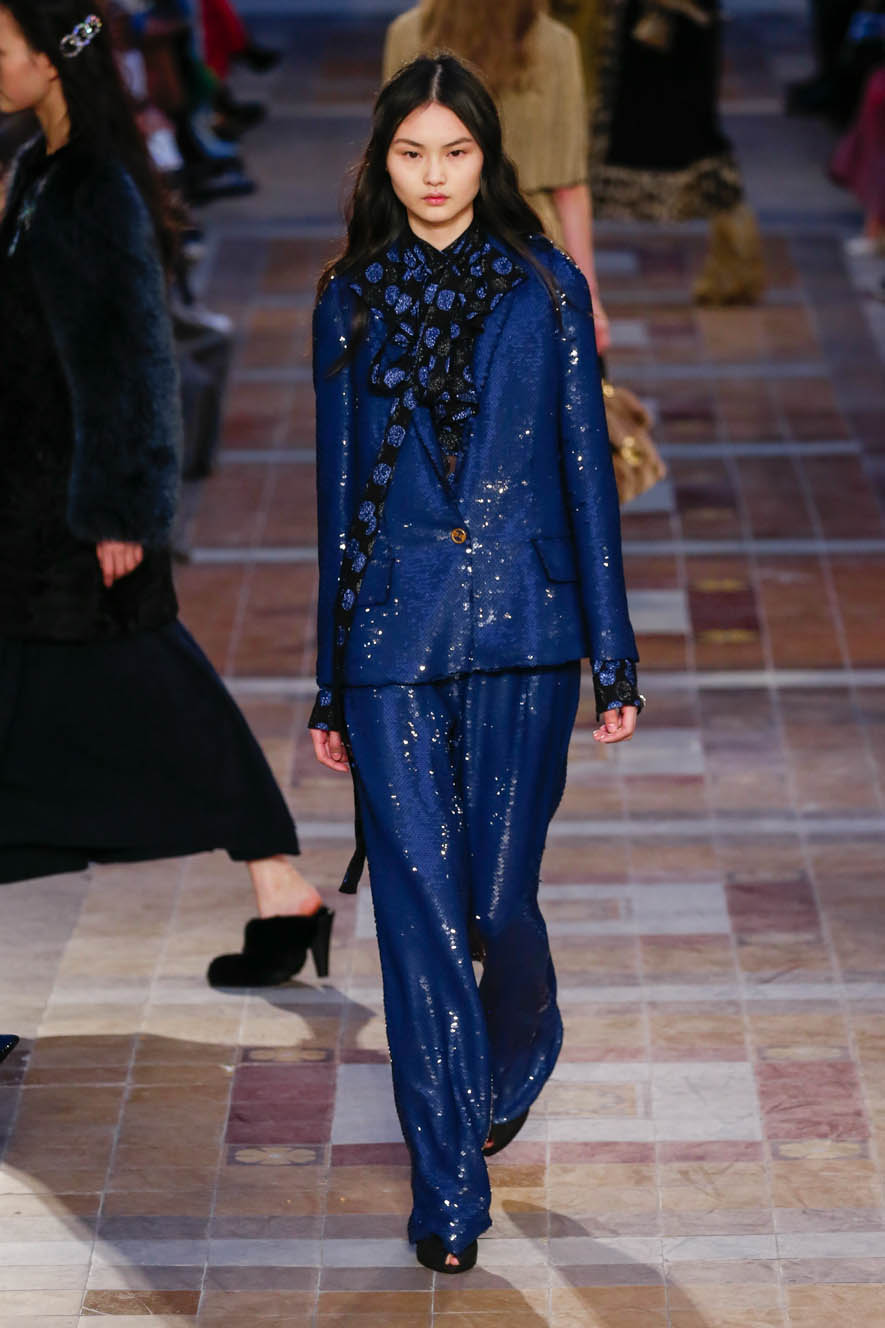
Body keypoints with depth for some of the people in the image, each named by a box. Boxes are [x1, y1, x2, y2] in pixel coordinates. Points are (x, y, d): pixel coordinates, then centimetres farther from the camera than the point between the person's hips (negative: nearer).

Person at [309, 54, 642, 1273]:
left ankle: (515, 1067, 38)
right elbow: (339, 491, 10)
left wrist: (613, 653, 2)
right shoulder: (350, 302, 8)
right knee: (420, 911, -3)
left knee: (499, 900, 3)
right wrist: (329, 685, 10)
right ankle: (449, 1194, 5)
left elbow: (587, 471, 5)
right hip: (391, 638, 1)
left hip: (520, 629, -1)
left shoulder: (546, 289, 4)